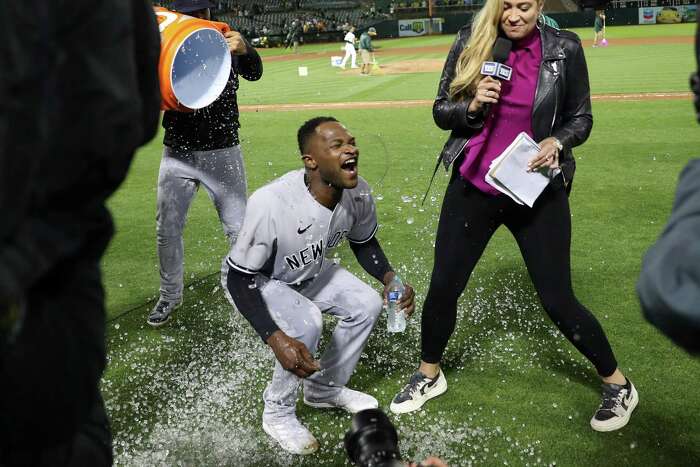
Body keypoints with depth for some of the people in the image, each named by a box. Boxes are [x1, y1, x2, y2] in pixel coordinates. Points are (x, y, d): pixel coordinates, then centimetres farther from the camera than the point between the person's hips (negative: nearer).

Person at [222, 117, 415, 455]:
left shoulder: (358, 194, -21)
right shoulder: (270, 204, -40)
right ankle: (278, 413, -2)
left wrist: (389, 277, -19)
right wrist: (276, 339, -41)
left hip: (308, 272, 7)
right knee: (306, 325, -29)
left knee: (367, 304, -1)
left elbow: (364, 242, 1)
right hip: (255, 280, -6)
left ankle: (324, 389, 22)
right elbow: (240, 278, -30)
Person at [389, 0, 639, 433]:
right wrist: (472, 106, -17)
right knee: (443, 287, 8)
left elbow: (581, 118, 2)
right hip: (474, 186, 2)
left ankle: (618, 384, 25)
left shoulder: (564, 48, -6)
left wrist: (557, 142, -18)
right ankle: (429, 375, 34)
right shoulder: (470, 42, -3)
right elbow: (441, 111, 3)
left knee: (558, 301, 1)